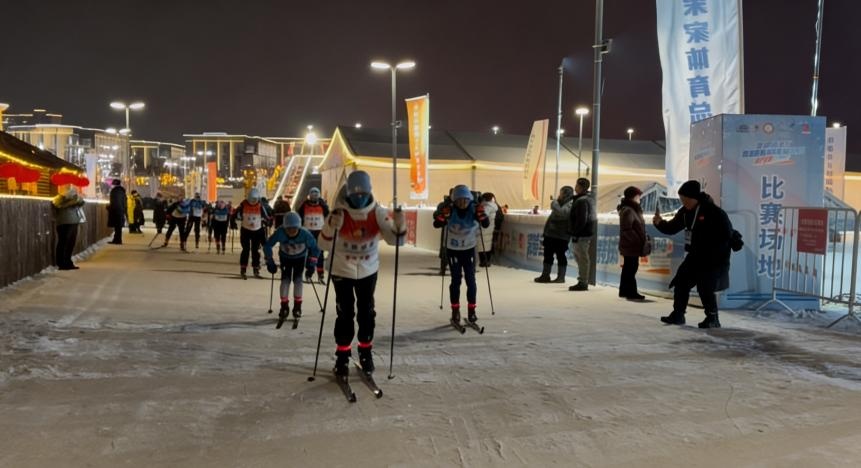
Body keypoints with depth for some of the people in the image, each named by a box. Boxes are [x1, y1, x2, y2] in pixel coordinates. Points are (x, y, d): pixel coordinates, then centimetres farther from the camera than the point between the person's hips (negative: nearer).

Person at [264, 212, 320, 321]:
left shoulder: (305, 234, -34)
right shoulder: (280, 233, -33)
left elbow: (314, 247, -18)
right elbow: (267, 245, -19)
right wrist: (270, 261, -20)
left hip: (300, 258, -1)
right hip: (285, 257, 1)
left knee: (297, 279, -12)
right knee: (285, 279, -11)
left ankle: (297, 306, 1)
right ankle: (284, 306, 0)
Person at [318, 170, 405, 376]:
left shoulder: (377, 212, -15)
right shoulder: (339, 212, -21)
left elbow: (394, 238, -18)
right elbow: (324, 245, -25)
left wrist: (399, 225, -40)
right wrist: (331, 227, -46)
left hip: (368, 269, 2)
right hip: (341, 269, -2)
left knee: (366, 312, 12)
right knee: (345, 313, -2)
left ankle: (366, 352, 30)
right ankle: (342, 355, 14)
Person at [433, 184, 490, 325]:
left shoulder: (473, 209, -13)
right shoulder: (450, 209, -16)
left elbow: (486, 224, -18)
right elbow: (436, 224, -21)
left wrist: (481, 214, -35)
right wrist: (443, 215, -39)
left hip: (469, 250, 1)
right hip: (453, 250, -1)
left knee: (470, 280, 1)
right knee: (456, 280, 0)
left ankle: (471, 310, 12)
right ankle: (455, 310, 11)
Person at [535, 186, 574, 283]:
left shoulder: (571, 204, -12)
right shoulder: (561, 203, 18)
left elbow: (561, 213, -29)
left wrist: (555, 203, -16)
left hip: (561, 236, -10)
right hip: (551, 233, 10)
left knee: (560, 255, -1)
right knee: (548, 254, 13)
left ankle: (561, 277, 7)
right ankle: (545, 275, 21)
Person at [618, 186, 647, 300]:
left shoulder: (632, 209, 16)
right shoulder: (628, 210, -16)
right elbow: (627, 229, -23)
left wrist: (641, 241, 10)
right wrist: (639, 241, -20)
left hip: (630, 245, 10)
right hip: (631, 246, -10)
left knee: (628, 269, 14)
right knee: (631, 269, -6)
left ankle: (624, 291, 21)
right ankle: (631, 292, -2)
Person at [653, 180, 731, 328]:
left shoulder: (714, 212, -18)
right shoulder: (685, 212, 3)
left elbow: (727, 234, -17)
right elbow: (672, 228, 10)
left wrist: (714, 253, -19)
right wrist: (660, 223, -11)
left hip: (713, 259, -8)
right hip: (694, 256, 8)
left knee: (705, 288, -10)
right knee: (681, 282, 5)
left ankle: (713, 319, 7)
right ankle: (677, 315, 16)